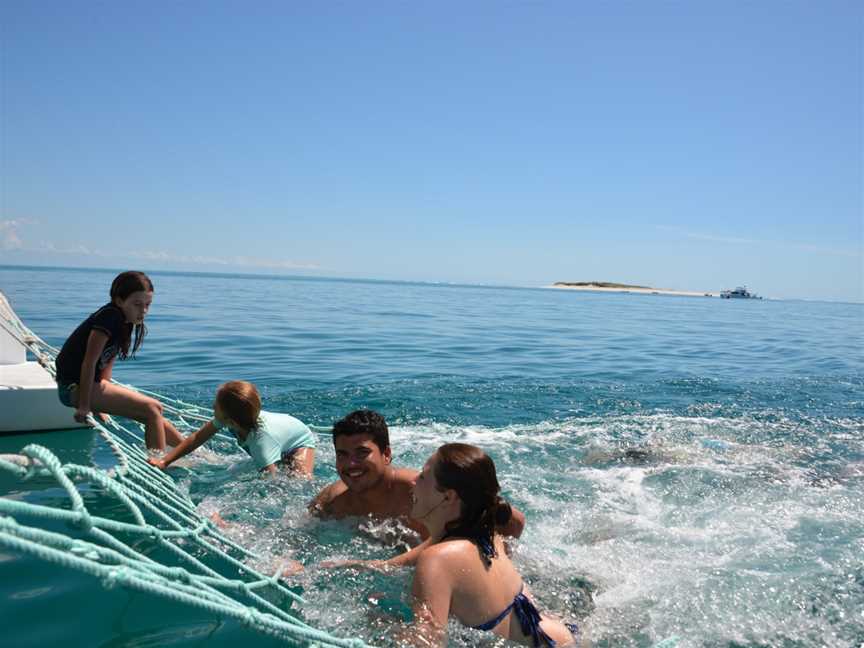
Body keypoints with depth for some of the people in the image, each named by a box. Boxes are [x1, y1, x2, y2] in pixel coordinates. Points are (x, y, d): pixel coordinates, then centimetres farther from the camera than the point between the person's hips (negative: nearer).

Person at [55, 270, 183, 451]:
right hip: (74, 386, -9)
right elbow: (89, 363, -22)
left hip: (92, 383, 9)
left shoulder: (125, 321, 7)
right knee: (152, 409, -13)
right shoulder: (109, 318, -21)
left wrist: (102, 399, 6)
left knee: (154, 413, 9)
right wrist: (83, 406, -19)